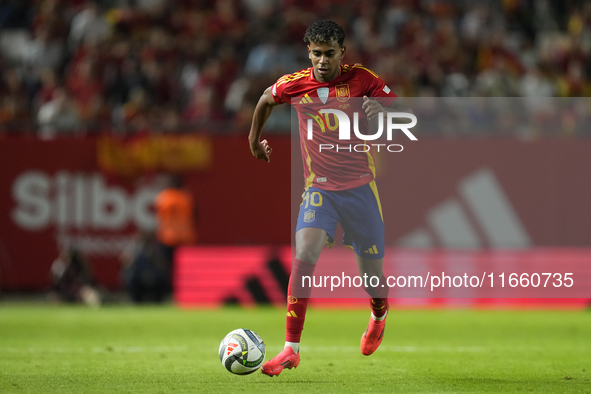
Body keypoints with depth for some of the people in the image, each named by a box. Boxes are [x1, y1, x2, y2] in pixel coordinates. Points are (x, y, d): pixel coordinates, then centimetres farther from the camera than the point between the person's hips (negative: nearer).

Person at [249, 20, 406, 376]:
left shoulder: (362, 79, -8)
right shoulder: (293, 85, -3)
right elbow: (265, 100, 19)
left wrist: (381, 109, -29)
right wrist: (255, 139, 28)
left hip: (360, 187, 0)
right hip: (319, 187, 0)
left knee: (372, 276, 6)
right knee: (304, 255, -23)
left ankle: (379, 316, 45)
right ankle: (291, 349, -21)